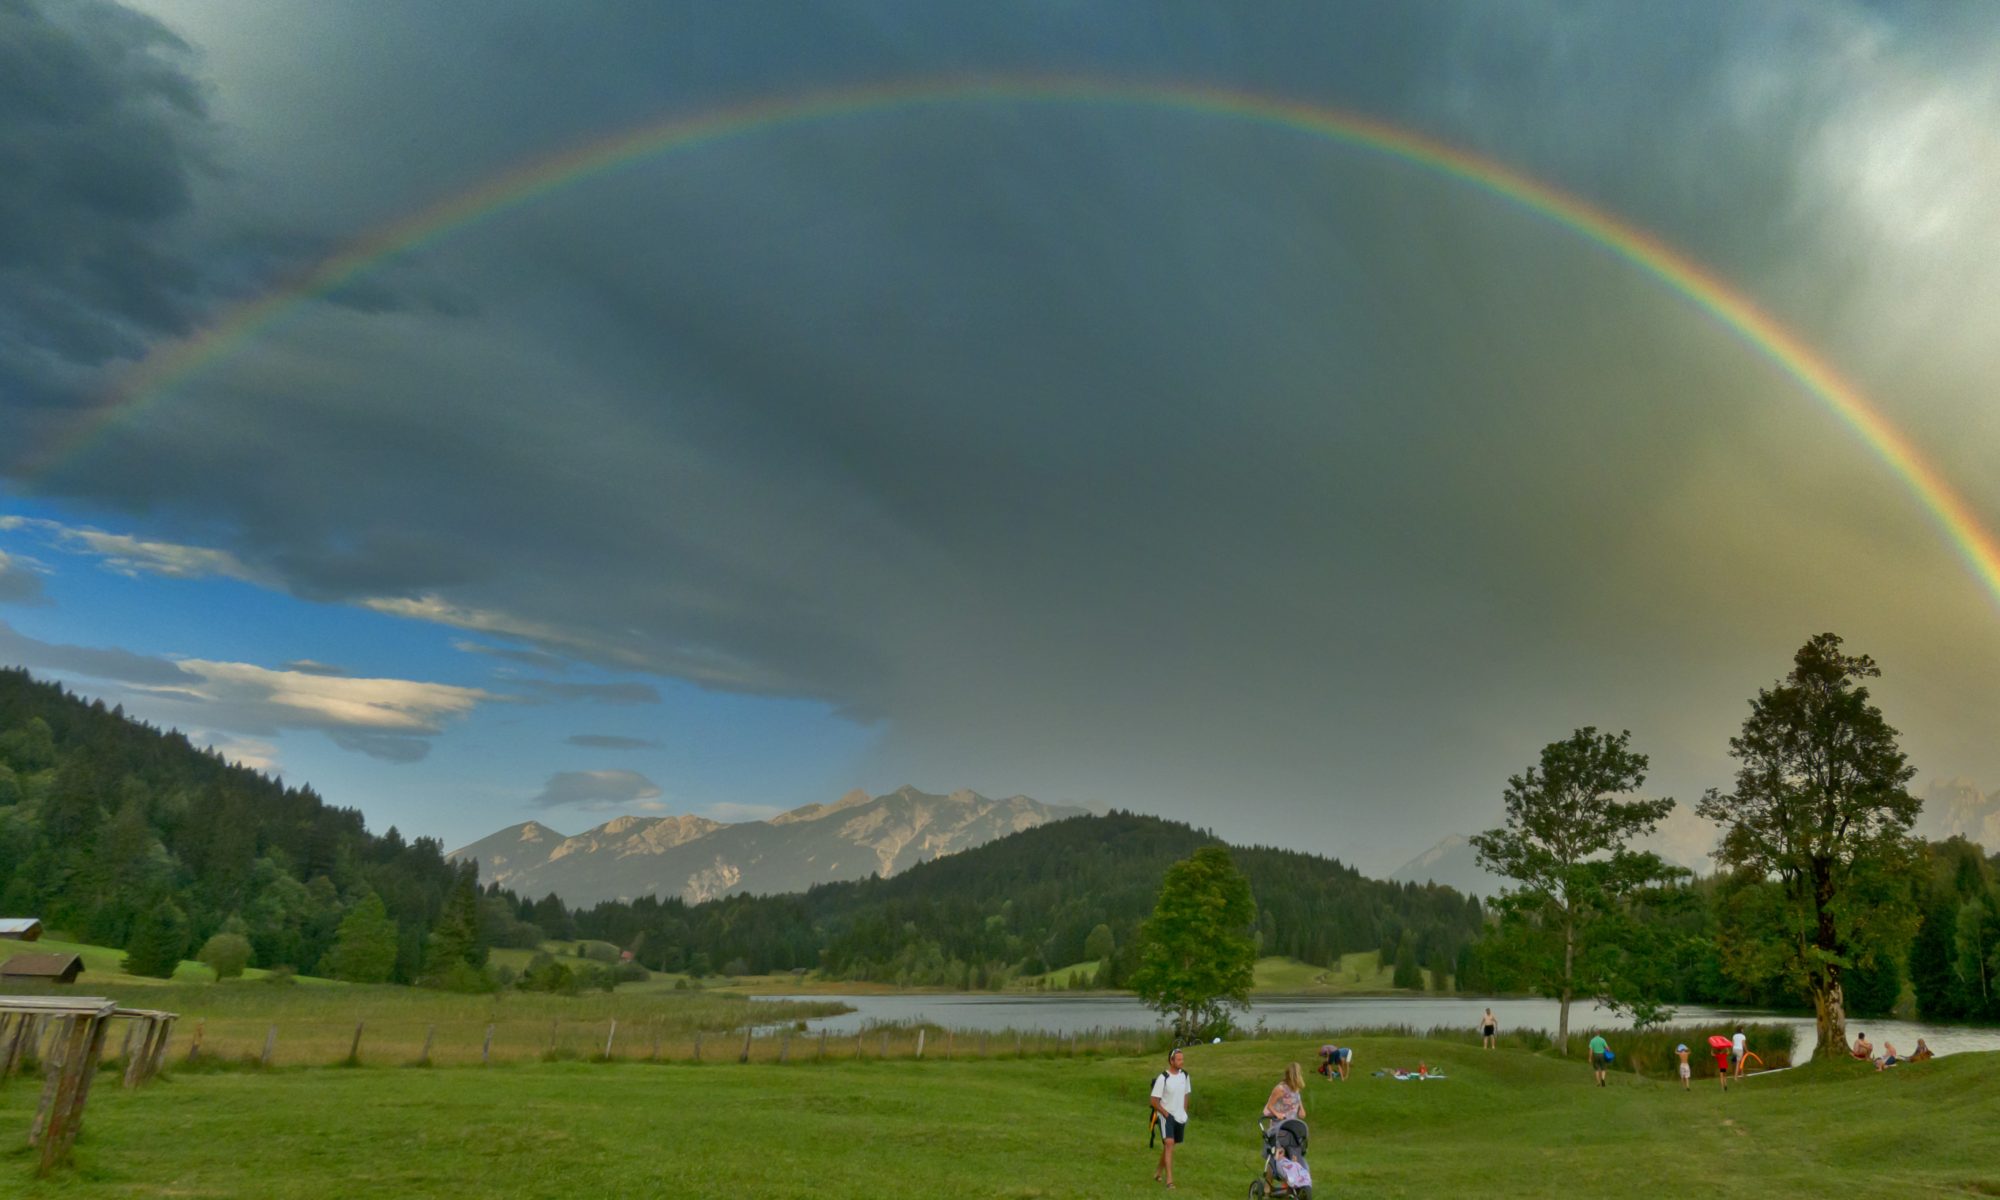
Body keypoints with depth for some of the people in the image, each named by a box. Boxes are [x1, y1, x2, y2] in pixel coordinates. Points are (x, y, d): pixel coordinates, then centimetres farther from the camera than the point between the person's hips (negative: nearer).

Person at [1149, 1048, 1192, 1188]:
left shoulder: (1184, 1075, 1)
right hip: (1166, 1116, -6)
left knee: (1168, 1145, 15)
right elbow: (1154, 1101, -12)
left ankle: (1159, 1173, 33)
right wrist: (1166, 1114, -14)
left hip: (1180, 1117, 6)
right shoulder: (1163, 1078, -17)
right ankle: (1169, 1179, -20)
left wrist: (1184, 1114, 8)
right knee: (1169, 1143, -20)